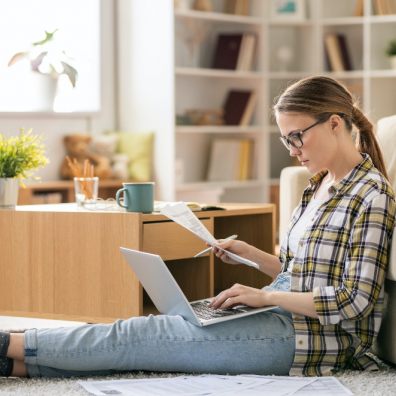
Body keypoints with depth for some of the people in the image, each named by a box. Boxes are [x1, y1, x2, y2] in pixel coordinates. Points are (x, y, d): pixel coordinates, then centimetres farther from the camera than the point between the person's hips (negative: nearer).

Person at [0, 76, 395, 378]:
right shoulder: (319, 185, 15)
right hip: (288, 317, 8)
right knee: (146, 333, -7)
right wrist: (248, 254, 6)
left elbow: (355, 301, -18)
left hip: (316, 338, -8)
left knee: (140, 336, -14)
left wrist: (267, 296, -17)